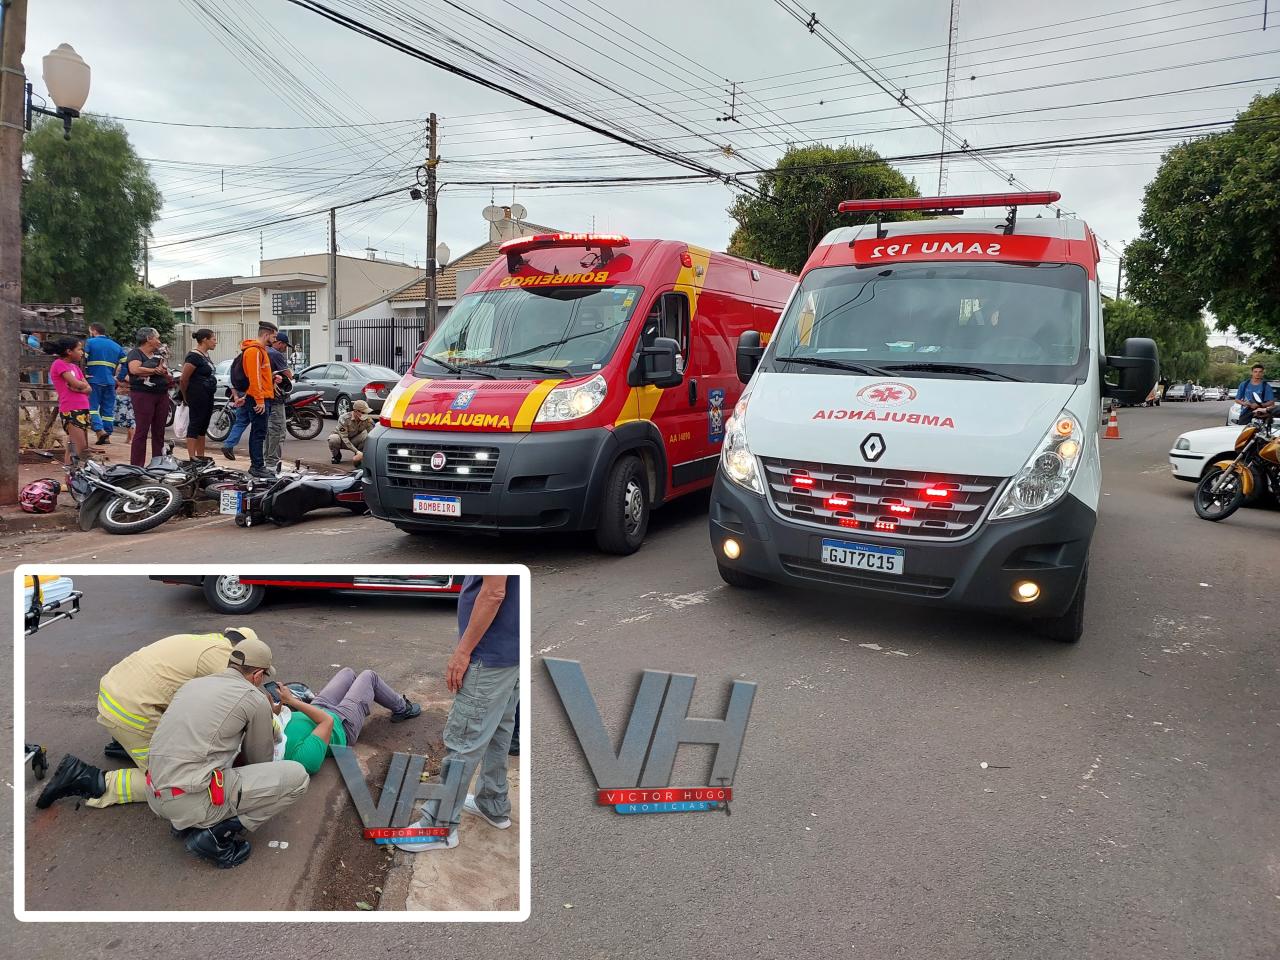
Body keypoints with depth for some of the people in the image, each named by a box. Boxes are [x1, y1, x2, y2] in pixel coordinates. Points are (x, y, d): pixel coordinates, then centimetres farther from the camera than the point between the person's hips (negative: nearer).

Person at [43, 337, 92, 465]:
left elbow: (89, 389, 10)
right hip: (70, 411, -8)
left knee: (84, 449, 8)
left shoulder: (75, 367, 19)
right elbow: (76, 383, -15)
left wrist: (78, 388, -10)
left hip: (83, 409, 8)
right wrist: (84, 384, 6)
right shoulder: (59, 364, -4)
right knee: (79, 448, -13)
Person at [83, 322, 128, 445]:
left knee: (92, 406, -1)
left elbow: (82, 360, -12)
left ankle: (100, 430, -21)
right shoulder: (116, 346, 14)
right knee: (108, 409, 9)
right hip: (110, 382, 4)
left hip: (94, 380, -4)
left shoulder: (90, 342, 0)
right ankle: (107, 436, 9)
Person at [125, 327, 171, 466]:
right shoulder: (135, 353, -2)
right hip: (143, 395, -7)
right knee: (142, 431, -7)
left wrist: (164, 371, -7)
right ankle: (136, 466, -5)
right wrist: (155, 371, -9)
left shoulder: (158, 354, 19)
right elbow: (134, 369, -21)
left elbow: (168, 377, 16)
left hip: (162, 395, 7)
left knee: (159, 432, 8)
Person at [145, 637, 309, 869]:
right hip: (192, 803, -8)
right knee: (297, 776, -2)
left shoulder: (193, 684, 16)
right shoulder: (256, 699, -3)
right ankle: (217, 833, -6)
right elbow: (260, 760, 11)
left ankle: (187, 823, 15)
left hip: (155, 797, 8)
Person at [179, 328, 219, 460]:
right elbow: (184, 379, -15)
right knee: (195, 425, -5)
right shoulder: (194, 356, -15)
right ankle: (192, 458, -3)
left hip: (208, 396, 9)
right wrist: (186, 396, -2)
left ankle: (201, 458, 19)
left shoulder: (205, 355, 14)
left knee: (203, 427, 13)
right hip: (197, 397, -9)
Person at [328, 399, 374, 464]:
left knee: (366, 434, -30)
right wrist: (357, 451, -41)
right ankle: (337, 456, -4)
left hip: (354, 441, 2)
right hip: (343, 441, -2)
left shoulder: (367, 419, -19)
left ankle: (358, 457, -8)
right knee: (333, 439, -37)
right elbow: (344, 438, -31)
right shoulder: (344, 418, -28)